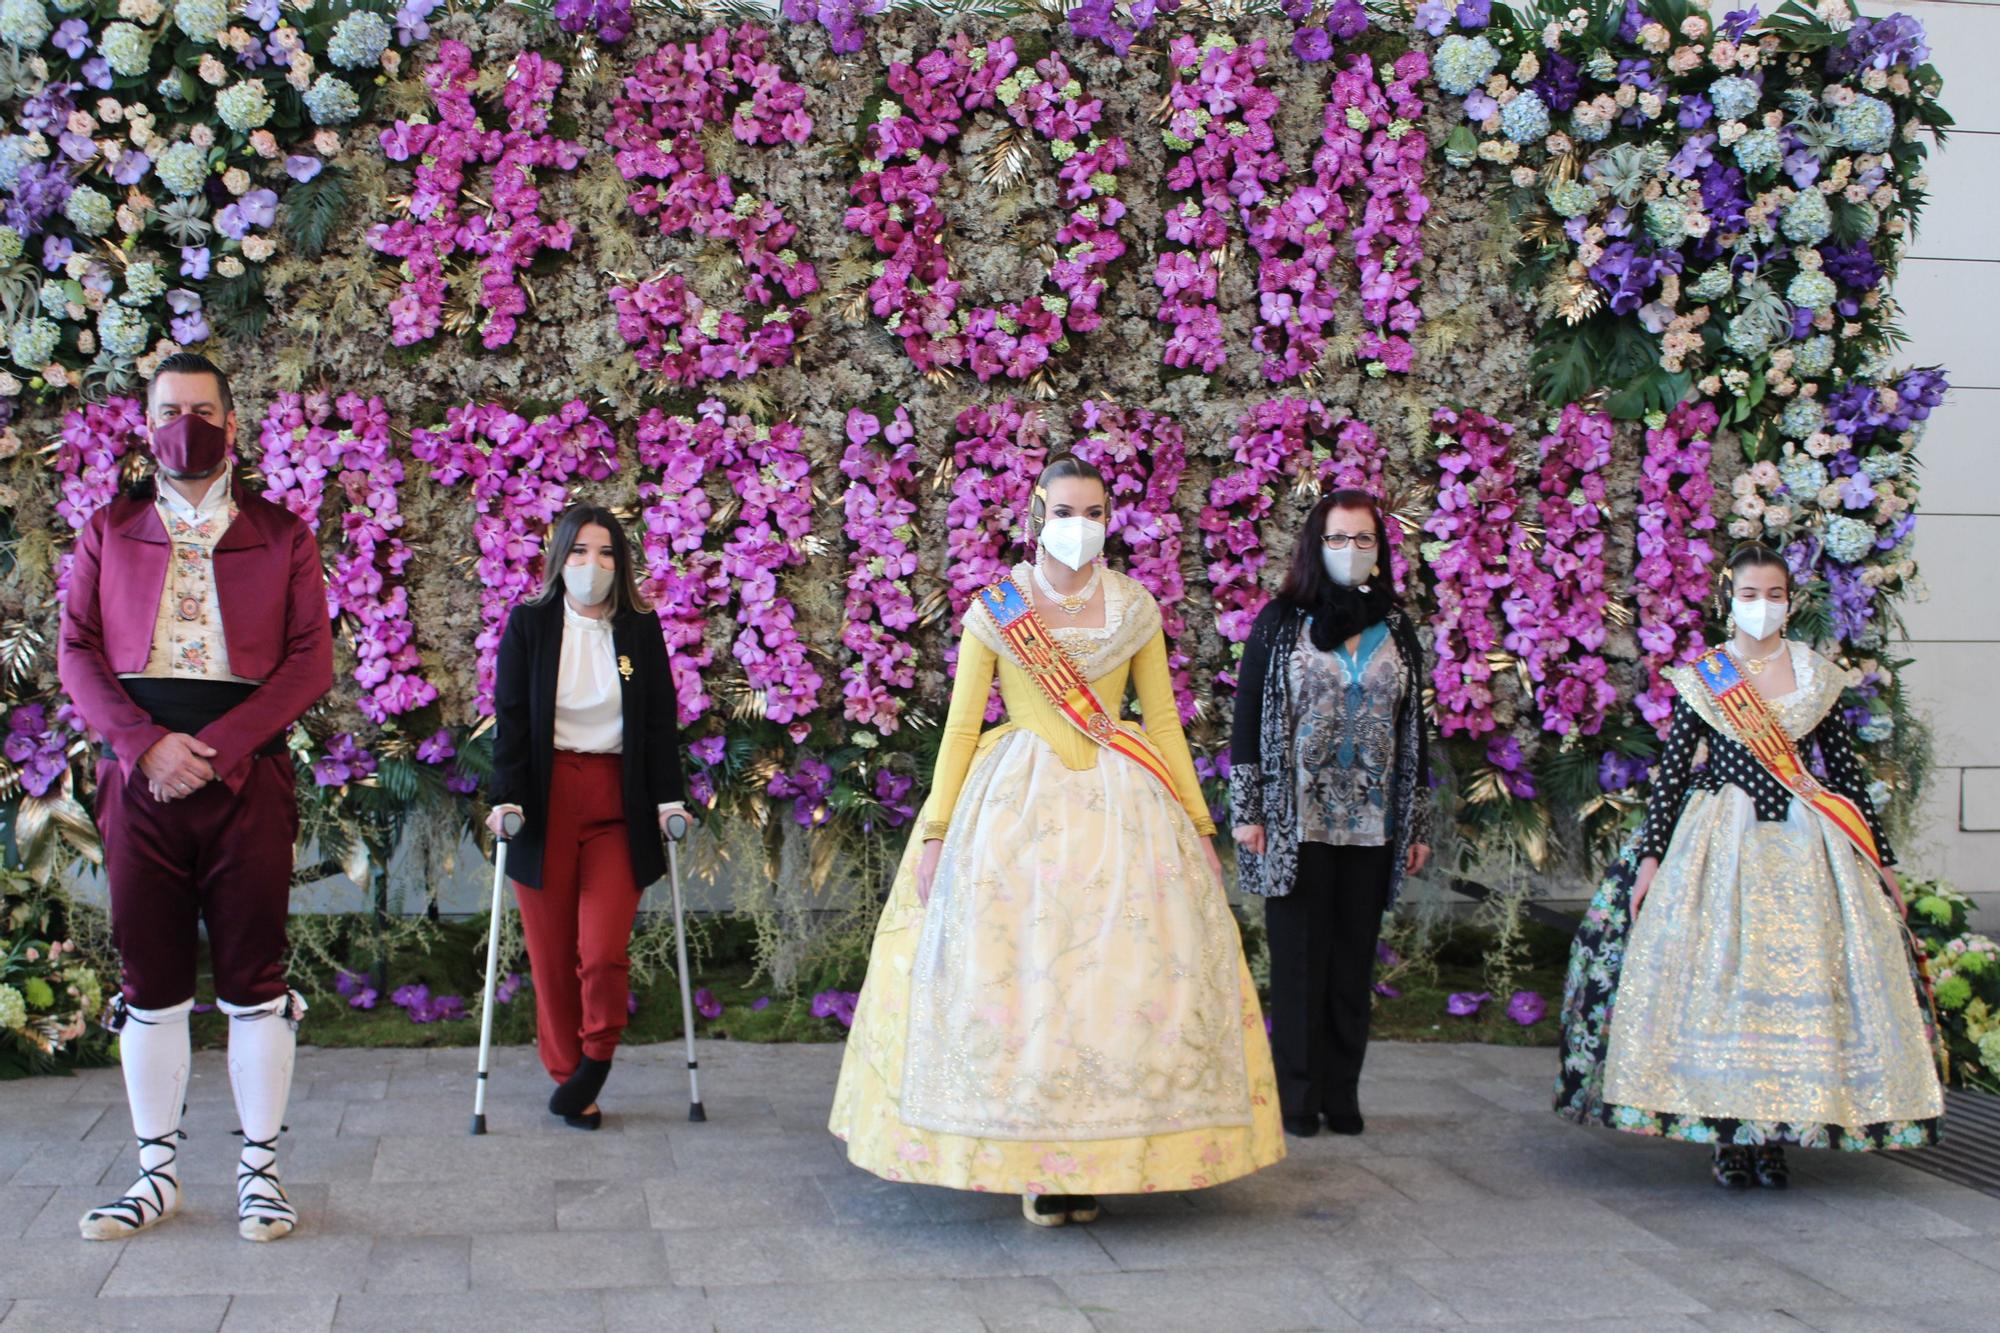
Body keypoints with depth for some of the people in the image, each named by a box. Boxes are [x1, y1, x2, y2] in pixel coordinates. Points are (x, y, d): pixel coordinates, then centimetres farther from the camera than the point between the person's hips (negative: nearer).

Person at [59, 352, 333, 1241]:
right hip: (139, 778, 1)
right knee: (150, 984, 4)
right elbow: (76, 652, 5)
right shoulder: (109, 531, 12)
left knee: (254, 982, 1)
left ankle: (260, 1171, 9)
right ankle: (157, 1174, 14)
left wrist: (219, 745, -12)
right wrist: (146, 743, -11)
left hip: (248, 776, -1)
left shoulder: (281, 534, 9)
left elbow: (311, 658, 1)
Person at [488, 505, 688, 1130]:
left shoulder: (640, 630, 8)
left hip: (618, 803, 0)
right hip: (546, 802, 0)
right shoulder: (528, 624, 4)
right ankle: (567, 1073, 17)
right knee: (551, 954, 1)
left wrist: (669, 796, 0)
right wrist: (507, 795, -10)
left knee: (603, 950, -9)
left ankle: (597, 1058, 16)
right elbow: (510, 717, 0)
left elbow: (661, 719, 9)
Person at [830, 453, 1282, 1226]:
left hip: (1119, 806, 2)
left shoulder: (1136, 611, 9)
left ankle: (1091, 1162, 5)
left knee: (1120, 974, -4)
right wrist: (935, 831, -1)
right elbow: (961, 725, 4)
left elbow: (1163, 721, 12)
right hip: (1016, 805, -2)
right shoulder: (993, 611, 3)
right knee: (1014, 976, -7)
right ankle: (1032, 1164, 3)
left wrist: (1198, 824, 8)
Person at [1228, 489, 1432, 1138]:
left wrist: (1419, 825, 11)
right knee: (1298, 959, 0)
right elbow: (1248, 719, 1)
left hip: (1371, 824, 3)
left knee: (1354, 962, 5)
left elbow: (1413, 731, 14)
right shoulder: (1280, 621, 2)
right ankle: (1297, 1098, 8)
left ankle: (1342, 1094, 14)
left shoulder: (1395, 630, 11)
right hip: (1297, 823, -3)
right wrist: (1247, 812, -5)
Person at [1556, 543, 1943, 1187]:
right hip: (1722, 839, -1)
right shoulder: (1702, 676, 4)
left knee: (1802, 980, -3)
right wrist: (1650, 855, -4)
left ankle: (1774, 1137, 5)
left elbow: (1847, 770, 11)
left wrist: (1881, 860, 10)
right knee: (1718, 978, -6)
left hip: (1806, 843, 2)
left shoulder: (1818, 675, 8)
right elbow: (1672, 769, 3)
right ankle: (1727, 1135, 2)